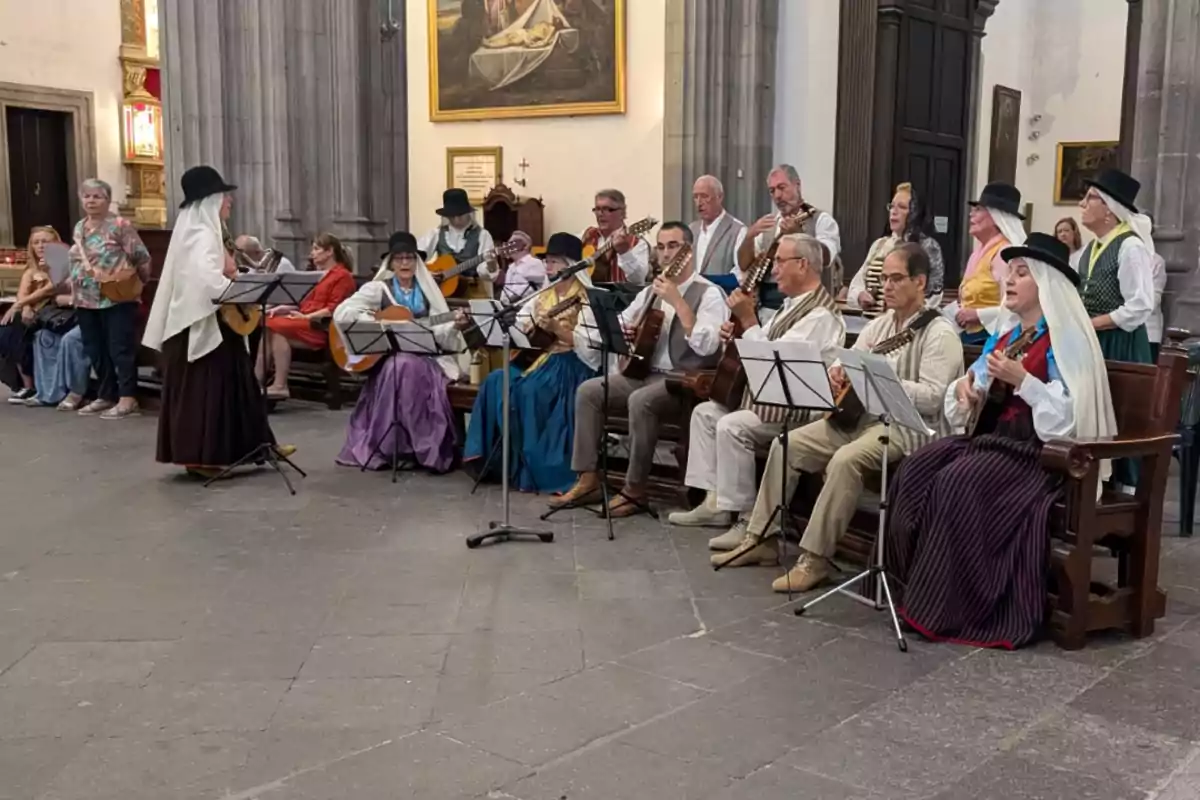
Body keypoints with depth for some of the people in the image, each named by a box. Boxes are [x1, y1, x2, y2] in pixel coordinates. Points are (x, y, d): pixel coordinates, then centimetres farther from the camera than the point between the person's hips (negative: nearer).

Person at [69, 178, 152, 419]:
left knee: (121, 349, -4)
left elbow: (142, 258, -10)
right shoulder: (79, 228, 14)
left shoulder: (120, 225, -9)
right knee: (95, 351, 12)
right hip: (86, 300, 8)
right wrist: (73, 283, 11)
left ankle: (127, 398, 0)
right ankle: (106, 395, 22)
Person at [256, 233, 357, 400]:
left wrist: (307, 317, -17)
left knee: (278, 329, -26)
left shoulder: (342, 276, -2)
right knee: (269, 326, -16)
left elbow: (334, 309, -12)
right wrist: (283, 308, 7)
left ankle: (280, 386, -25)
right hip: (305, 322, 8)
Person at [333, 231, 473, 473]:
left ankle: (427, 447, -24)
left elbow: (438, 332, 5)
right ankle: (385, 447, -27)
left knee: (415, 368, -32)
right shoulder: (379, 288, 5)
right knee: (404, 367, -35)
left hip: (424, 357, 2)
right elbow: (341, 313, -6)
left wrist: (453, 326, -15)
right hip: (386, 358, -2)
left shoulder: (427, 291, 13)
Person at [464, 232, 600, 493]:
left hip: (570, 364, -7)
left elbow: (591, 344, -18)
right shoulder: (543, 295, 16)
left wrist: (556, 329, -26)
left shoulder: (586, 300, -6)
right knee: (496, 381, -16)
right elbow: (517, 323, 20)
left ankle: (537, 469, -19)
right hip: (537, 358, 7)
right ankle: (497, 457, -12)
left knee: (528, 390, -31)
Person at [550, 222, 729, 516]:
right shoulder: (650, 291, 14)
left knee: (640, 401, -34)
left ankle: (635, 489, -20)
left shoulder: (708, 293, -9)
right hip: (644, 371, 8)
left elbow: (706, 346, -24)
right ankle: (588, 479, -5)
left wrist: (677, 301, -26)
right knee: (587, 390, -7)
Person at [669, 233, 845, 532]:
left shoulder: (820, 315, -19)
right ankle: (714, 502, 5)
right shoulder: (794, 303, 14)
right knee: (705, 412, 8)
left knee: (731, 426, -28)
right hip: (768, 396, 11)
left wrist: (748, 320, -22)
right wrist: (736, 335, 4)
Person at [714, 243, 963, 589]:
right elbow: (848, 361, 20)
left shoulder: (939, 333, -10)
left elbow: (933, 398, -21)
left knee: (845, 460, -35)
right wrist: (837, 370, -5)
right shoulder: (879, 324, 15)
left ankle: (815, 558, -26)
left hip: (910, 425, -9)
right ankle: (761, 538, 2)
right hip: (860, 414, 9)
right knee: (787, 444, -4)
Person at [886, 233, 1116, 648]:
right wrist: (966, 384, 1)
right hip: (988, 435, 8)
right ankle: (916, 583, -9)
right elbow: (977, 390, 24)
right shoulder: (1004, 334, 17)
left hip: (1035, 448, -8)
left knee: (957, 483, -29)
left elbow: (1071, 412, -19)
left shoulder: (1064, 338, -9)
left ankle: (946, 606, -20)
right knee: (914, 470, -14)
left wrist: (1021, 380, -25)